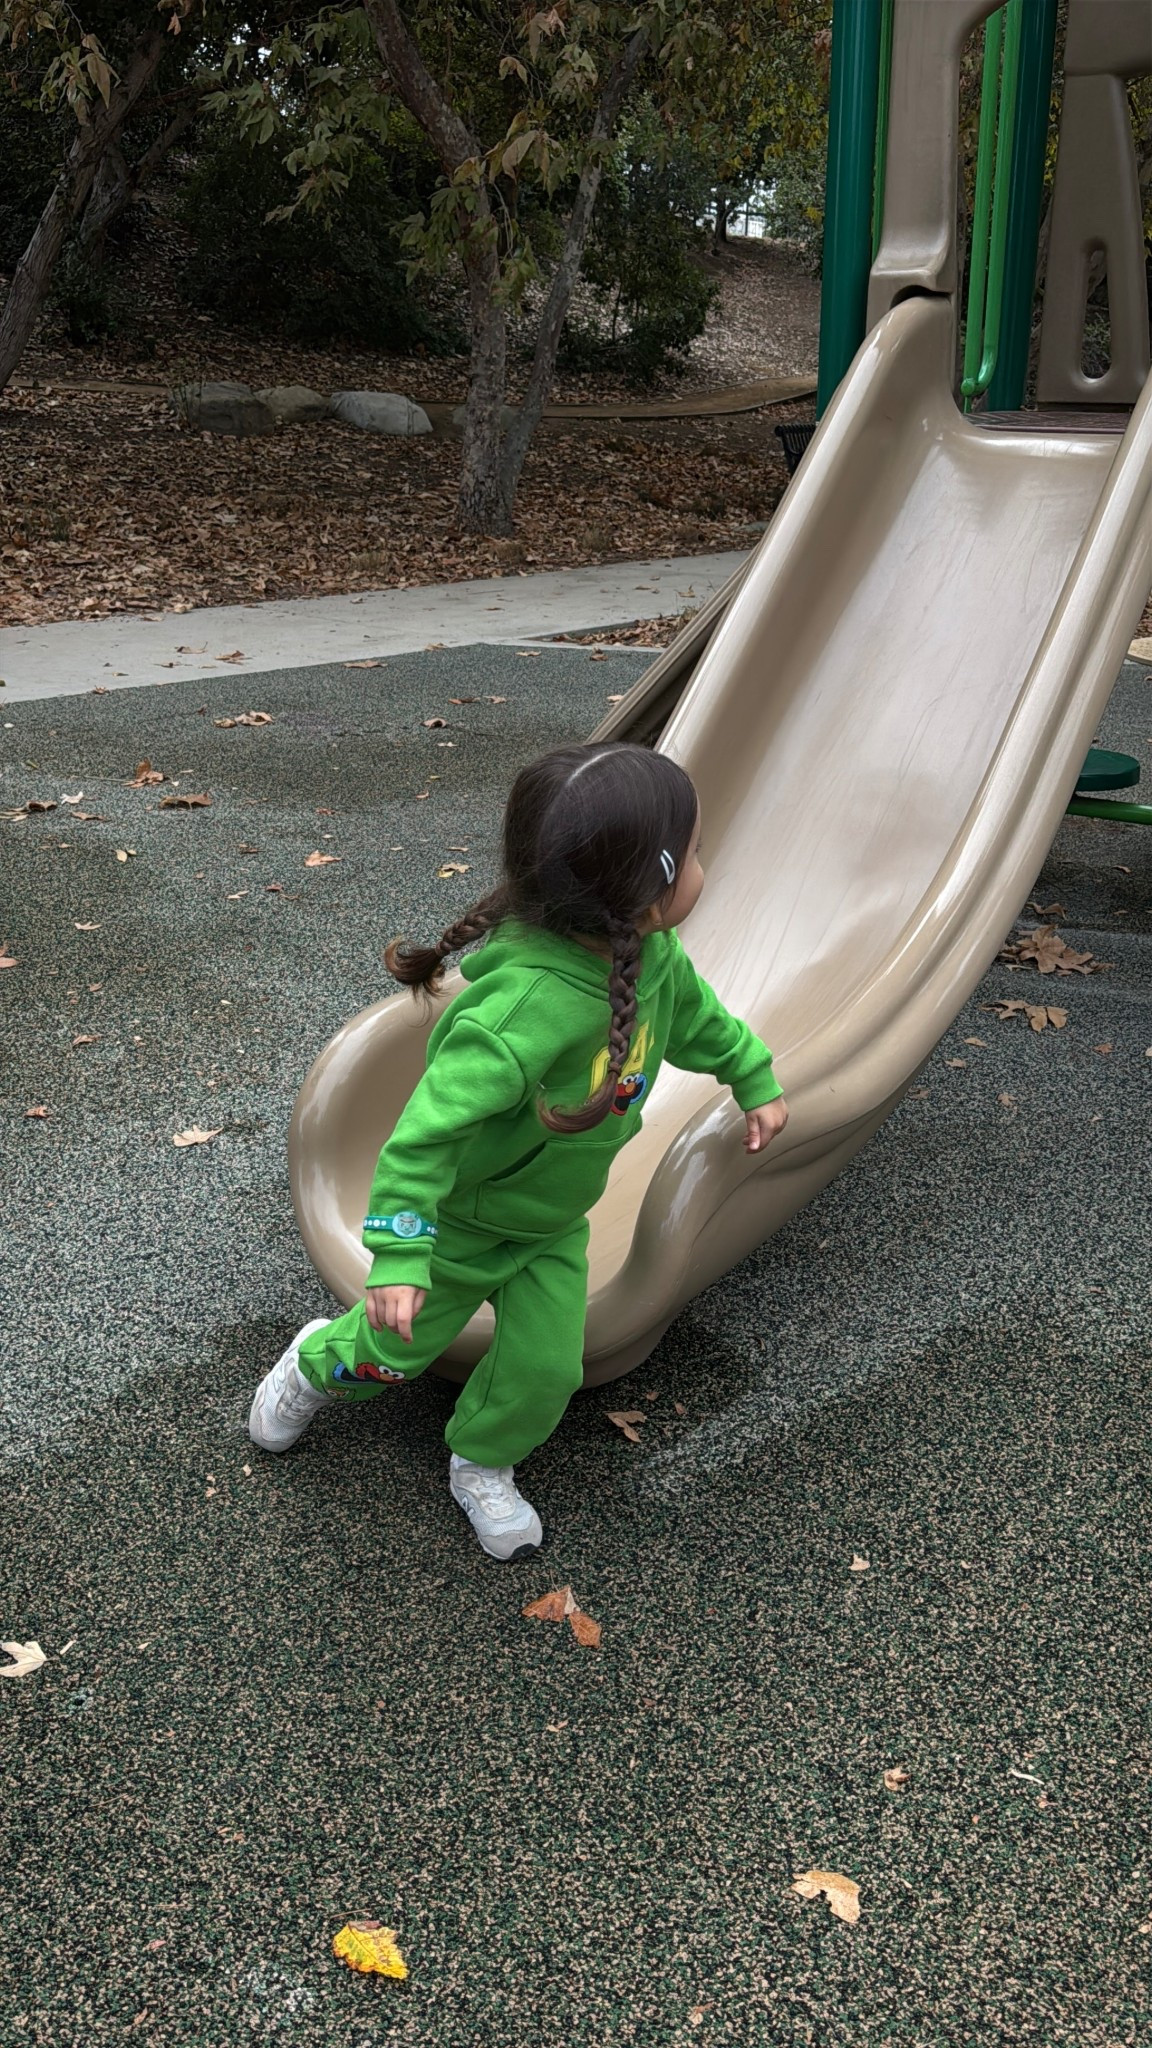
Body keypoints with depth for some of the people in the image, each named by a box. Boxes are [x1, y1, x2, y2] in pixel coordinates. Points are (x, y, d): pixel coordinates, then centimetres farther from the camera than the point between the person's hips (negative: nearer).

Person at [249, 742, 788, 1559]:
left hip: (553, 1226, 6)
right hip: (463, 1220, -6)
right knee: (396, 1345, 18)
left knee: (546, 1368, 9)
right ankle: (316, 1363, 52)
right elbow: (428, 1128, -42)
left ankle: (483, 1466, 38)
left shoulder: (653, 954, -18)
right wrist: (398, 1255, -41)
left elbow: (697, 1016, 7)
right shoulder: (528, 1006, -45)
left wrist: (757, 1082, 19)